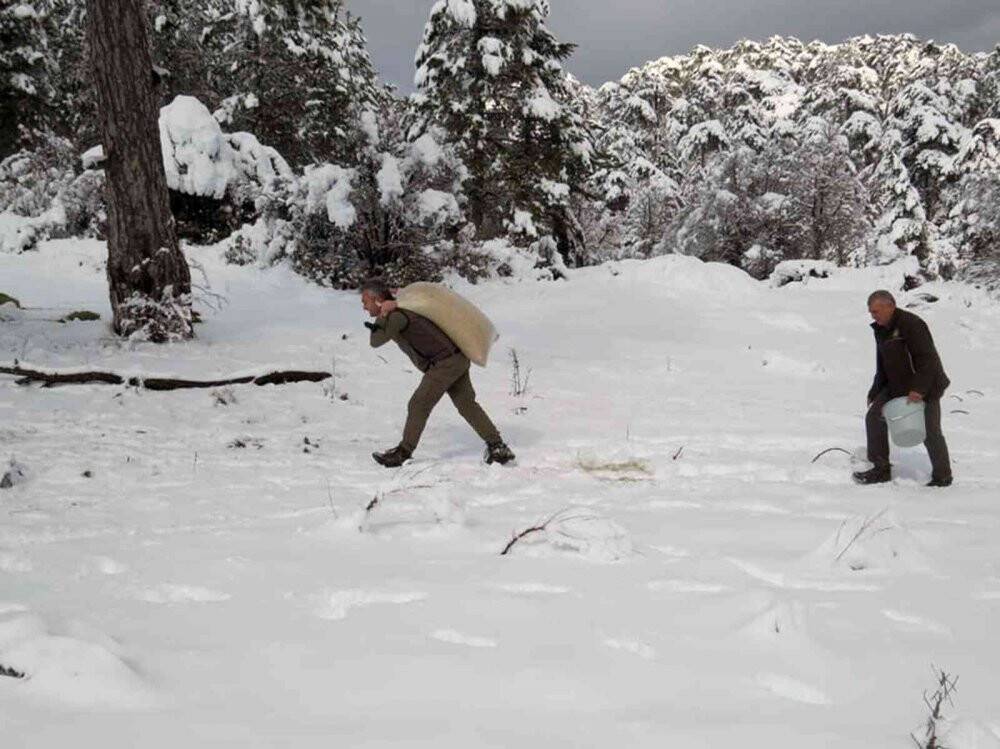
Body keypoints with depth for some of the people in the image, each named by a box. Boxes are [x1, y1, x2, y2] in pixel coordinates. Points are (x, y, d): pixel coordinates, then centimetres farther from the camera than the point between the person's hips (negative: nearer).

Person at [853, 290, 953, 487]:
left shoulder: (911, 324, -21)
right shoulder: (880, 329, 7)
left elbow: (928, 359, -25)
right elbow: (882, 365, 16)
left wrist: (919, 389, -31)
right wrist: (875, 392, 11)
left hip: (925, 387, -8)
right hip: (897, 386, 8)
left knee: (929, 432, -3)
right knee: (874, 417, 0)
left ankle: (942, 476, 16)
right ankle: (881, 469, 8)